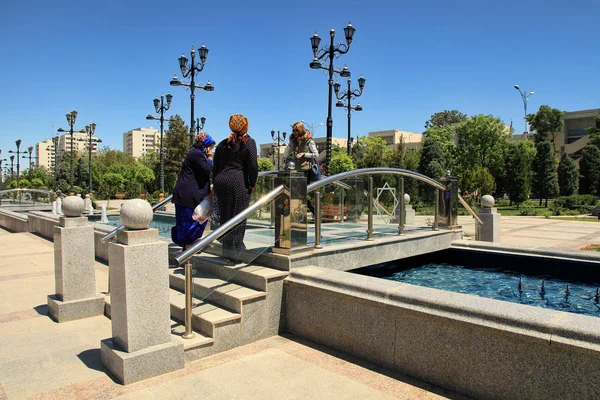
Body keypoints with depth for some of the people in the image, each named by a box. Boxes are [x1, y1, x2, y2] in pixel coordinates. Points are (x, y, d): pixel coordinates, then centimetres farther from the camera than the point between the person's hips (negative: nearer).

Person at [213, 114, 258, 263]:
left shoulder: (223, 143, 16)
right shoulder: (248, 142, -1)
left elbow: (215, 167, 15)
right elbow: (253, 166, -9)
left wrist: (216, 184, 20)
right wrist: (252, 184, 0)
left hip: (221, 181, 6)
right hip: (238, 183, -6)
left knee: (225, 216, 12)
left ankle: (226, 251, 19)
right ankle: (235, 253, 2)